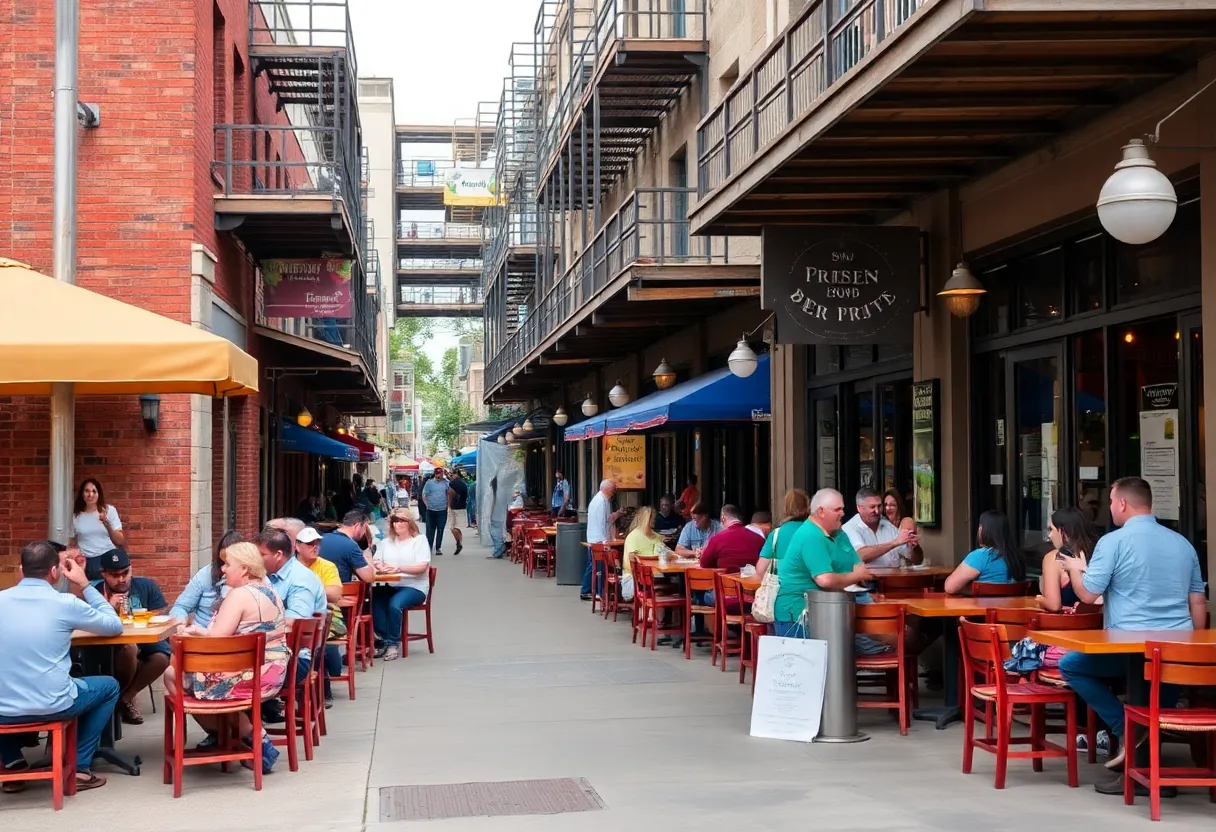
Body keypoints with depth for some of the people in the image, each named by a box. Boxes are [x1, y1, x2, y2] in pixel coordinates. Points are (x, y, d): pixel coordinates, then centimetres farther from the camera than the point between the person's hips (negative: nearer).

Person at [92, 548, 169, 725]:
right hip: (110, 648, -3)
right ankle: (119, 693, -5)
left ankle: (125, 697, -6)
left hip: (144, 642, 3)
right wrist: (109, 609, -28)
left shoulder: (146, 586, 2)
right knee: (129, 648, -37)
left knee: (163, 656, -29)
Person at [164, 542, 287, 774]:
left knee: (172, 674, 4)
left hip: (245, 680, -10)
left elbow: (216, 641, -19)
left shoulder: (239, 595, -17)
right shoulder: (270, 593, 11)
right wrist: (202, 631, 18)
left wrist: (192, 635, -1)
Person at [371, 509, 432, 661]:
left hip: (414, 587, -4)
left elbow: (422, 567, -8)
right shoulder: (386, 542, 21)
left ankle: (393, 643, -16)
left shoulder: (419, 540, 4)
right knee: (374, 602, -28)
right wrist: (379, 566, -12)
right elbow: (377, 562, 13)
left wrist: (399, 569, -21)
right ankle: (386, 640, -17)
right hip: (390, 586, 4)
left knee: (394, 604, -33)